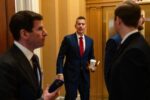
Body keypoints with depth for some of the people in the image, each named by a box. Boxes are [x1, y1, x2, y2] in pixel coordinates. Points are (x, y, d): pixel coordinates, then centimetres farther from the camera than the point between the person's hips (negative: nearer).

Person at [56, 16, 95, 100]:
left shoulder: (90, 40, 6)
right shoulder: (68, 39, -6)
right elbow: (60, 57, -7)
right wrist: (60, 73, -14)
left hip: (85, 74, 4)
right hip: (71, 74, -4)